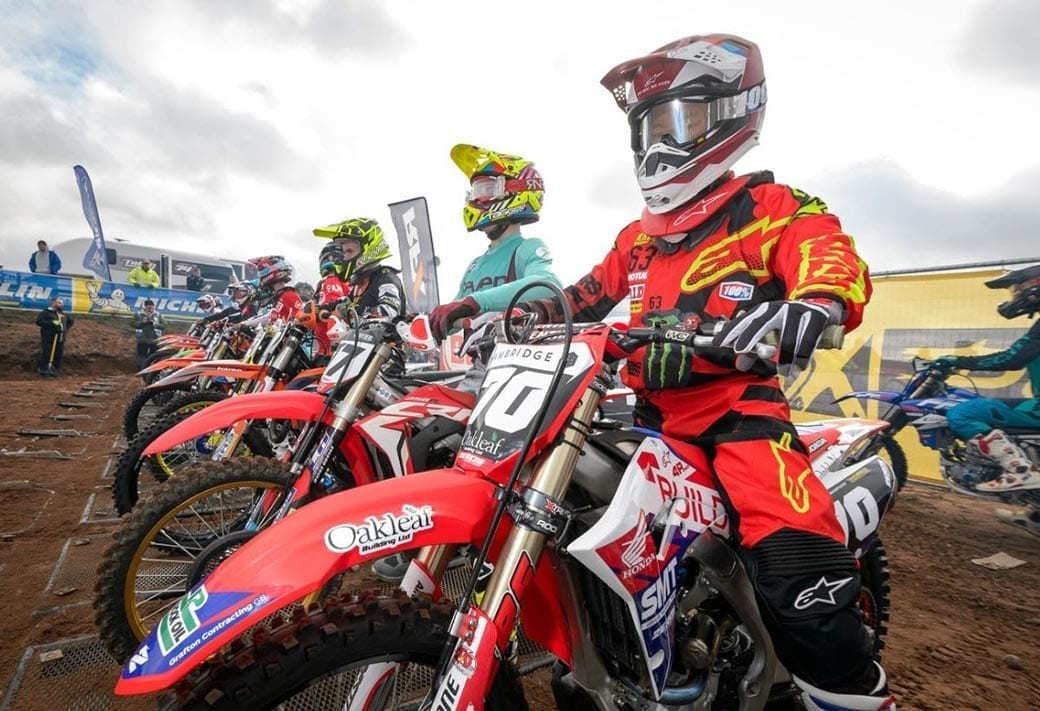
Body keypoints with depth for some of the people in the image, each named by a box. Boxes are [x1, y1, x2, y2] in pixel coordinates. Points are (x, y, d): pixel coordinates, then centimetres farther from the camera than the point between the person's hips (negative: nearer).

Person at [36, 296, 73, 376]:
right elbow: (39, 321, -14)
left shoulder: (63, 314, 17)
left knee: (58, 356, 7)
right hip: (48, 340, -6)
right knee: (46, 356, -6)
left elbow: (70, 321, 32)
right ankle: (44, 372, 1)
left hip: (60, 340, 6)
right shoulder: (45, 312, -3)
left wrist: (66, 329, 16)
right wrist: (52, 323, -21)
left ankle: (55, 371, 16)